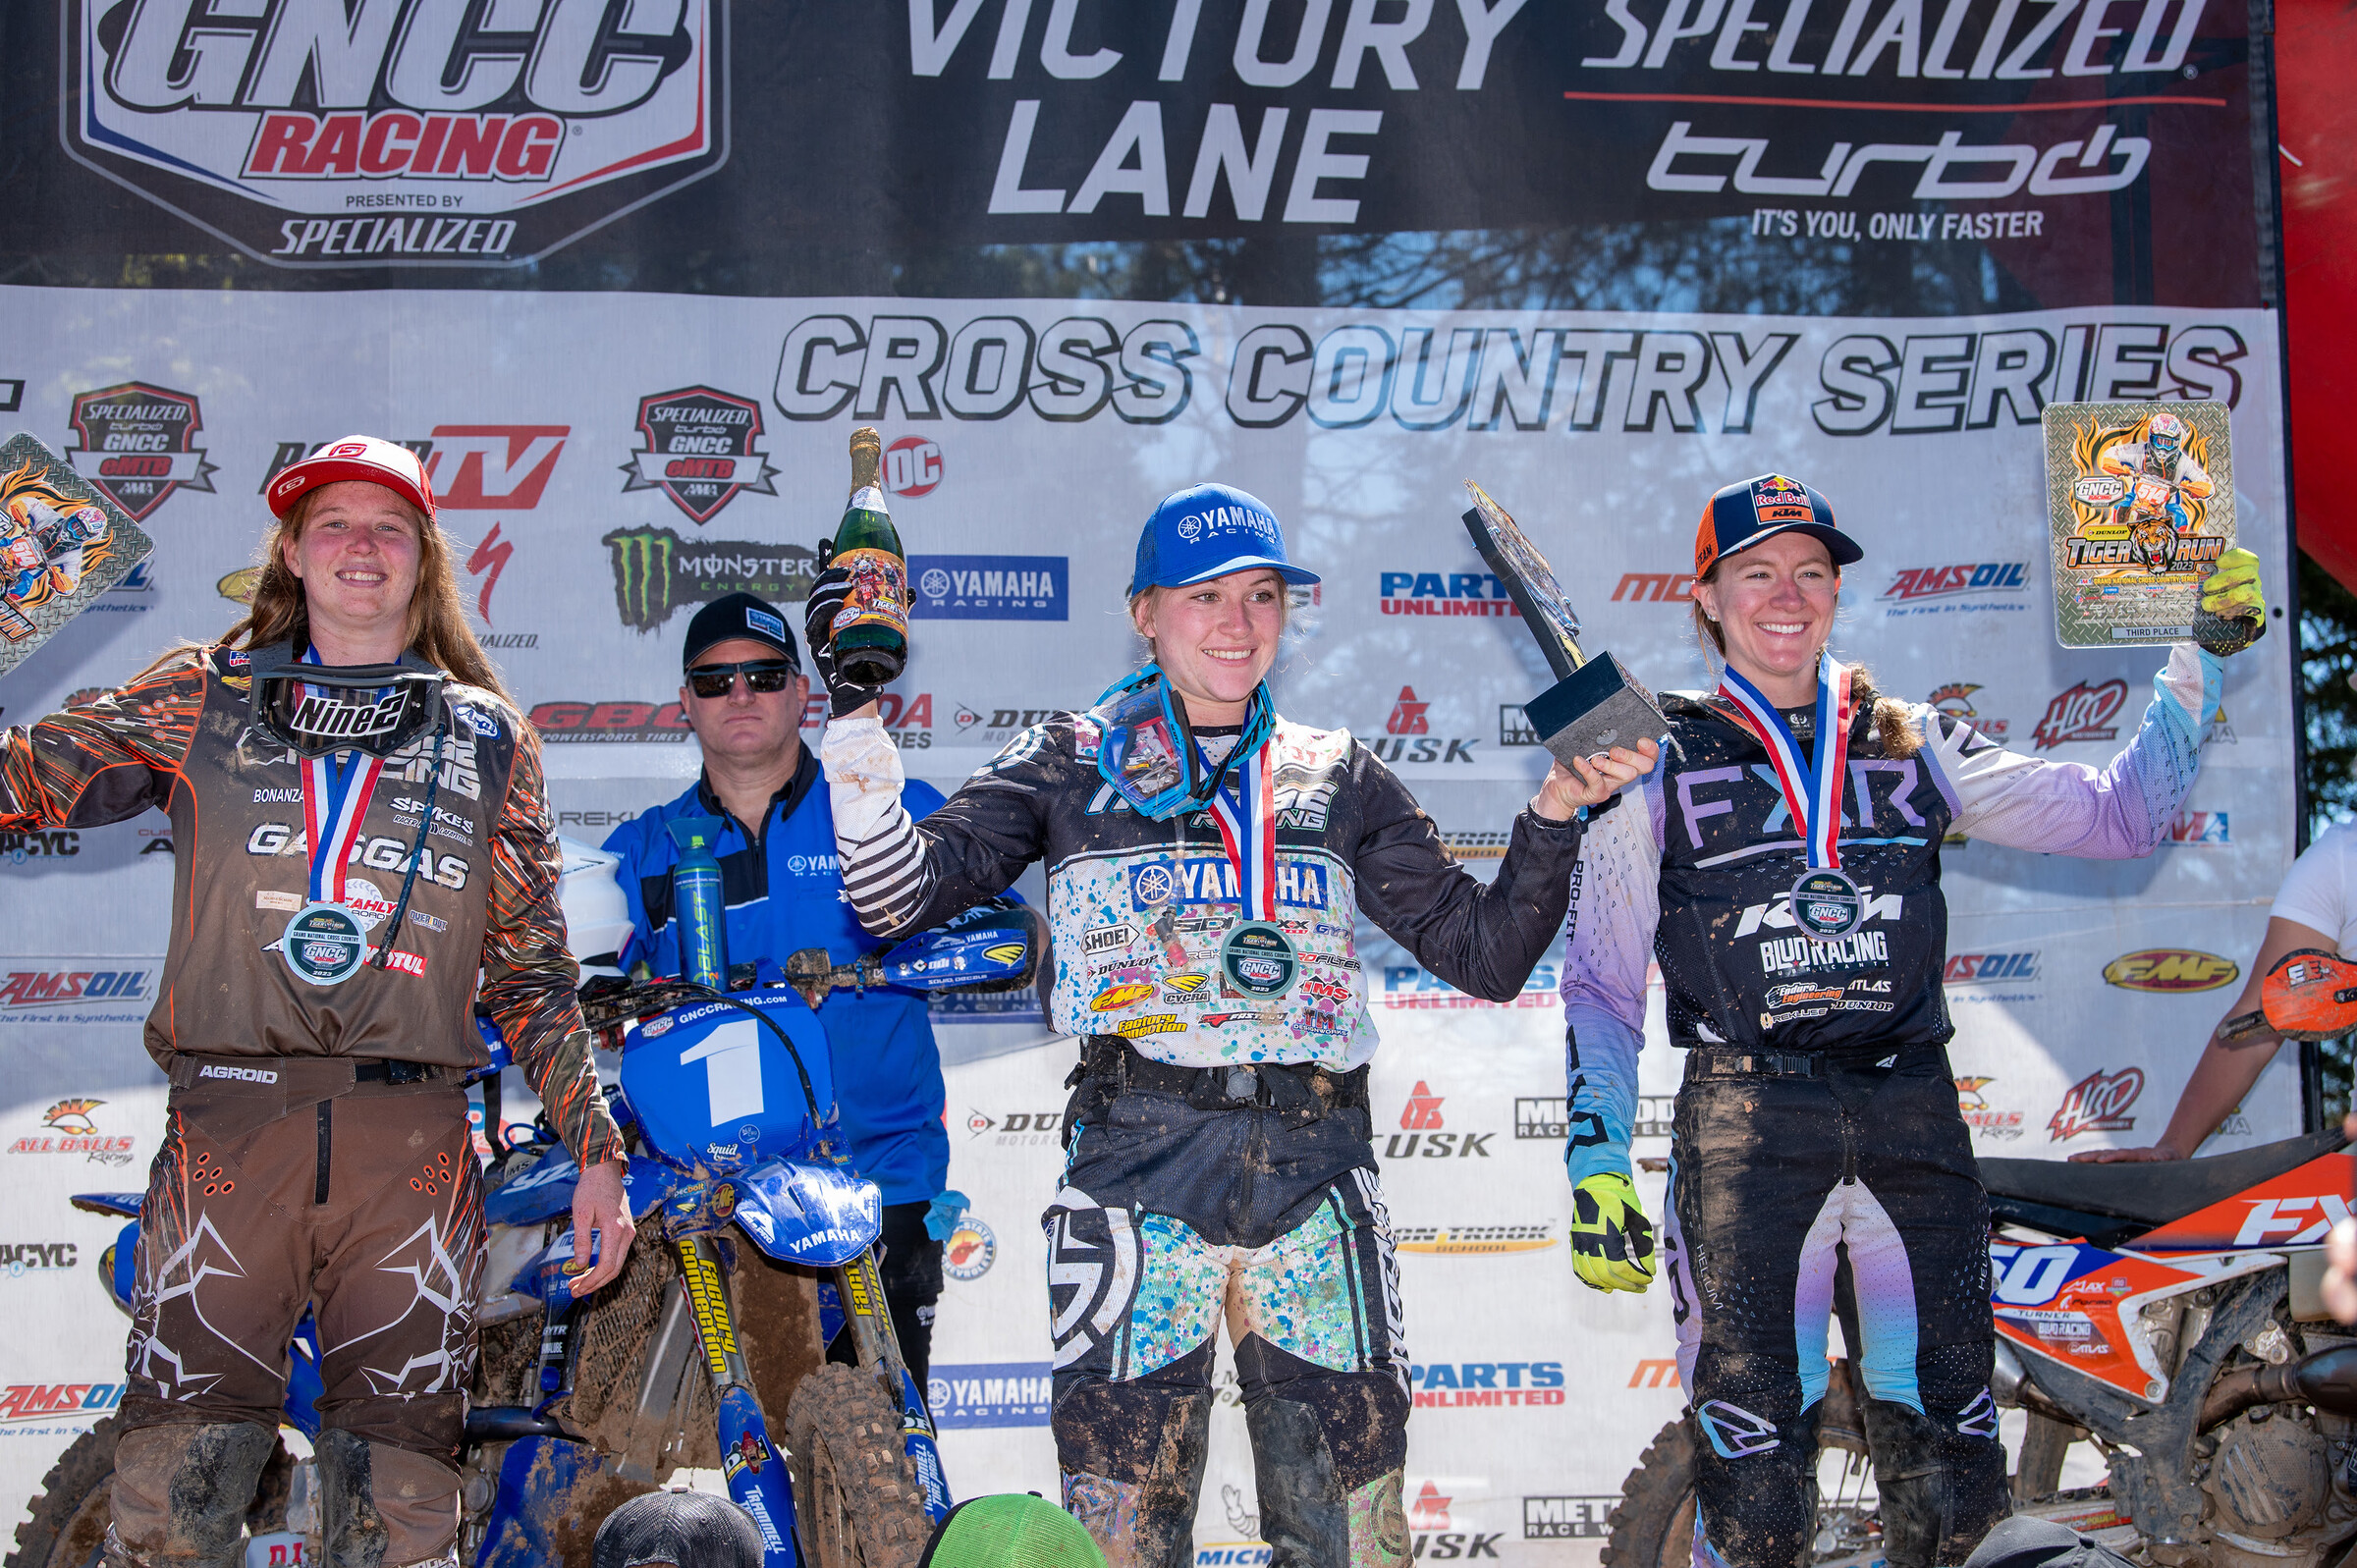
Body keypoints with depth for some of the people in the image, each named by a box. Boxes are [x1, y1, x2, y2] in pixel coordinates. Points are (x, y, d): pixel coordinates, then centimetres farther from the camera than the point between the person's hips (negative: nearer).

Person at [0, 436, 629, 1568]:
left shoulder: (489, 740, 15)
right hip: (229, 1127, 0)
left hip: (413, 1149, 1)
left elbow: (530, 968, 15)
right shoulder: (206, 697, 14)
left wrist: (594, 1150, 9)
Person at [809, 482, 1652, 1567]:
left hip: (1315, 1181, 2)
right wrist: (854, 713, -13)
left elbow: (1487, 957, 11)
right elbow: (902, 895, -2)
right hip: (1138, 1172, -2)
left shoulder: (1339, 780, 15)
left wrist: (1553, 817, -3)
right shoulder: (1070, 765, 9)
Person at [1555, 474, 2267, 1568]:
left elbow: (2117, 816, 16)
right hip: (1745, 1121, -3)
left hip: (1911, 1118, 3)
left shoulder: (1915, 746, 16)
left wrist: (2199, 665, 10)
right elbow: (1601, 984, 7)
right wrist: (1594, 1164, -2)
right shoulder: (1654, 764, 8)